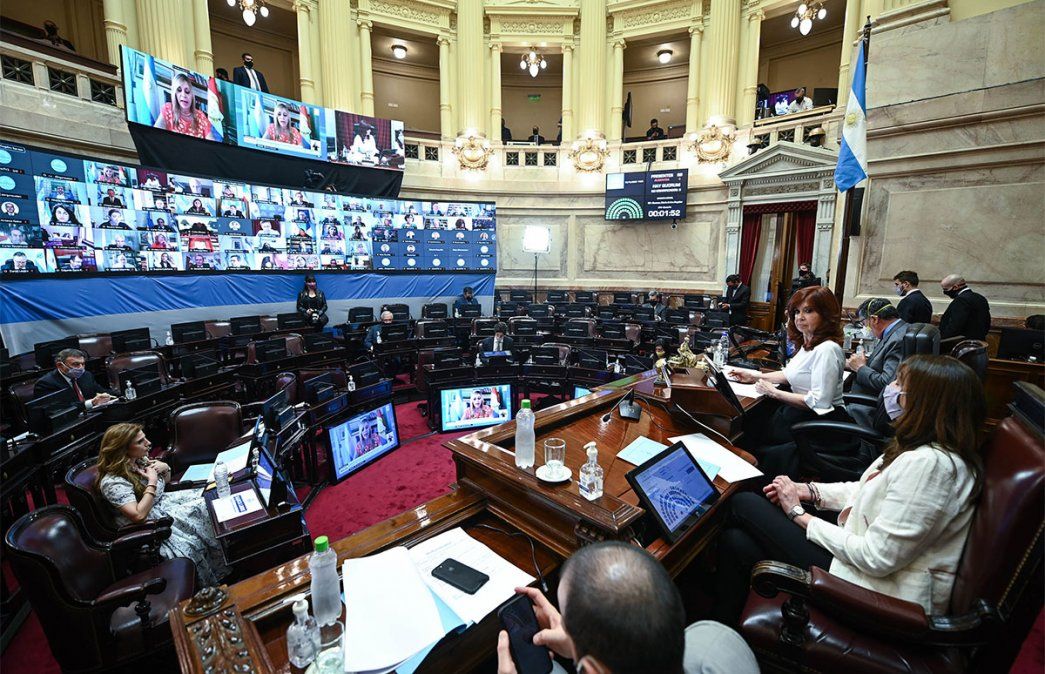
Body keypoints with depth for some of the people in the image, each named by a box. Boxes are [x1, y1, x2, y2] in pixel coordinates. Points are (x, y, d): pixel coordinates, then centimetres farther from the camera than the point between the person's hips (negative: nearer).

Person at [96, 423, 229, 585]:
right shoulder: (112, 482, -25)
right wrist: (152, 481, -26)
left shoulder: (140, 459, -2)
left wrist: (165, 468, -6)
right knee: (189, 544, -25)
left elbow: (165, 481, 16)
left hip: (163, 503, 8)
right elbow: (138, 515, -32)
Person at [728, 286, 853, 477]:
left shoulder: (826, 350, -22)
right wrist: (755, 376, 10)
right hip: (801, 412, 9)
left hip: (823, 422, -9)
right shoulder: (807, 343, 8)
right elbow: (791, 374, 21)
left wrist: (774, 393, -19)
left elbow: (819, 403, -26)